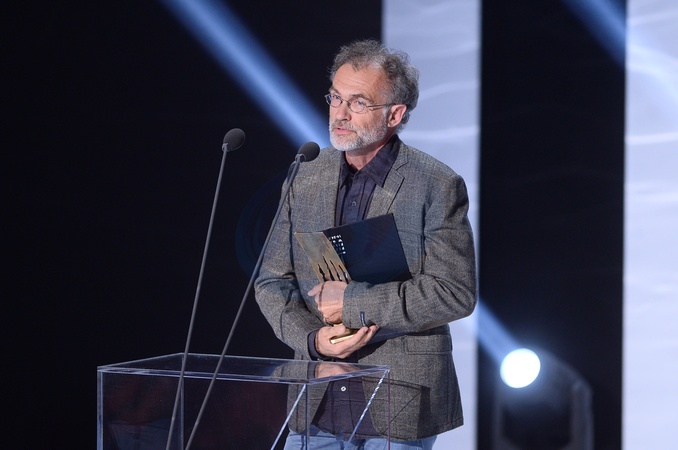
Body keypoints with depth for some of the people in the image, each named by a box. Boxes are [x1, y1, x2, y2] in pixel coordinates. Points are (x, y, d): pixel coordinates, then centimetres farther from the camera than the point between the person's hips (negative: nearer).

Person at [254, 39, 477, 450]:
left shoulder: (437, 186, -7)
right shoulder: (305, 179, 6)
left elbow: (456, 293, -13)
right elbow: (272, 283, 8)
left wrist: (353, 303, -15)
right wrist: (313, 338, -10)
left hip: (401, 401, -4)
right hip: (318, 403, 4)